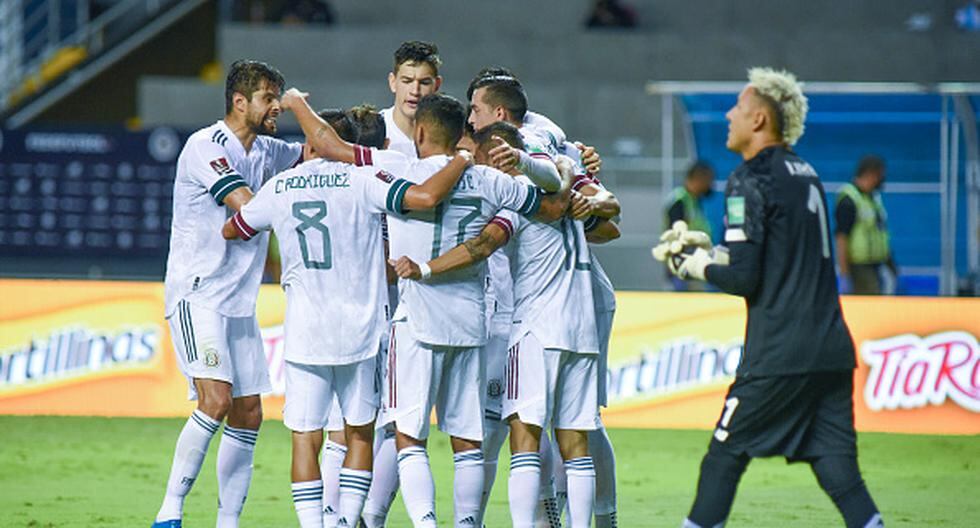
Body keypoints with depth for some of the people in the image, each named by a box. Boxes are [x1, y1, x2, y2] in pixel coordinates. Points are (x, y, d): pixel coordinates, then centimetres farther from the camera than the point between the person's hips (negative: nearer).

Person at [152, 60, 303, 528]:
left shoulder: (264, 151, 13)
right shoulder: (205, 146, -12)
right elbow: (250, 208, -20)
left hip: (240, 303, 9)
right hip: (197, 294, -9)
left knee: (248, 414, 5)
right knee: (217, 399, -22)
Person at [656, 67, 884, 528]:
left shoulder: (750, 181, -8)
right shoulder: (805, 175, 17)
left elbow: (744, 278, -13)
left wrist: (701, 267, 6)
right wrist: (712, 252, 22)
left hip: (779, 355, -7)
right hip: (832, 351, 7)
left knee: (725, 455, 5)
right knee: (837, 467, 2)